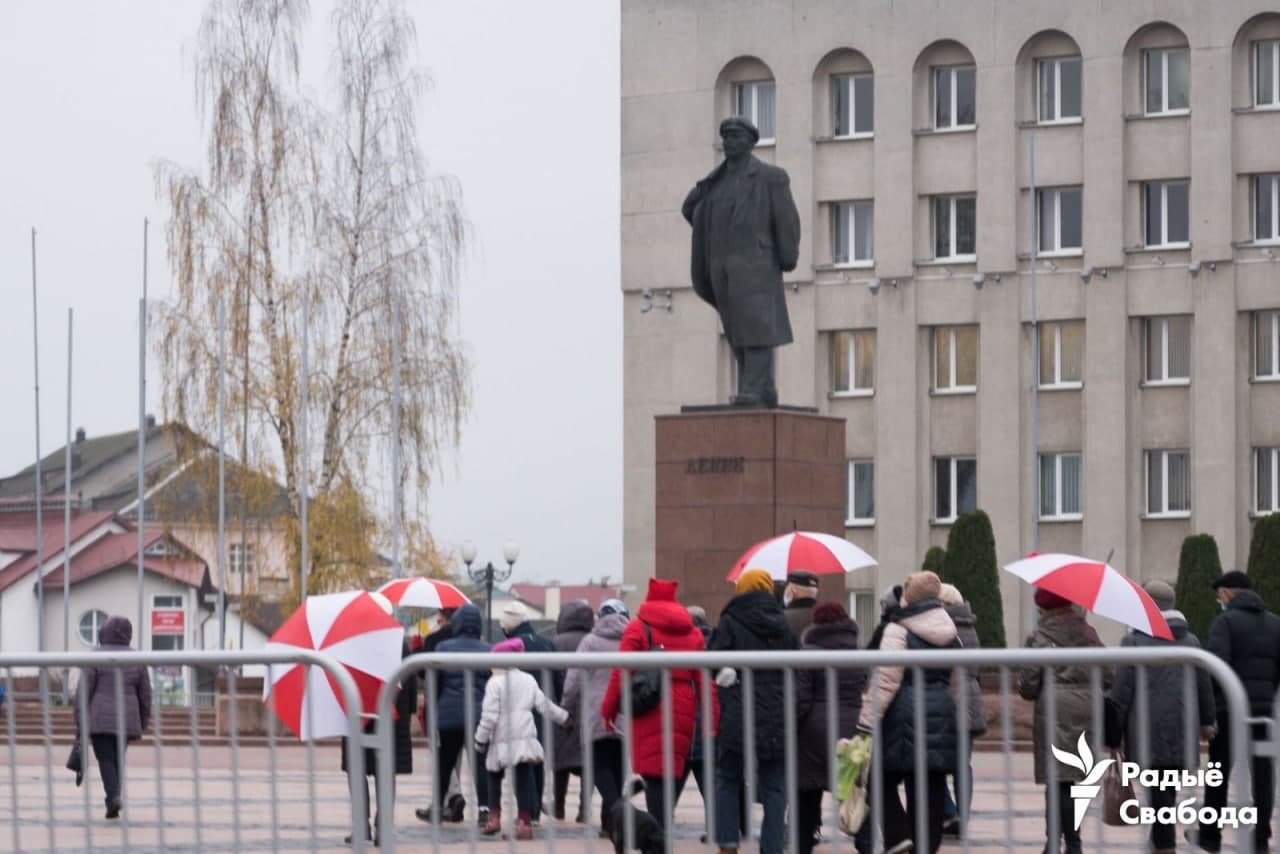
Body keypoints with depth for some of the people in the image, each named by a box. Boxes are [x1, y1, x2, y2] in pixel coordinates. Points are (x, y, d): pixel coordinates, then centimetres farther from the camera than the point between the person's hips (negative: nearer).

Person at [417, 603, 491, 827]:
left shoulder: (443, 648, -1)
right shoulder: (488, 651, 1)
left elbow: (434, 683, 2)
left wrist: (432, 708, 12)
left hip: (449, 715, 0)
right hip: (480, 715, 0)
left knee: (444, 762, 14)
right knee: (481, 764, -2)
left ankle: (437, 807, 26)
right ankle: (484, 808, -13)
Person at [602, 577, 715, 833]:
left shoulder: (638, 628, 0)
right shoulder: (692, 632, 13)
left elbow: (621, 673, -6)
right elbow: (704, 680, 9)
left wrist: (609, 709, 2)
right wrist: (712, 719, 11)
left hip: (649, 709, -4)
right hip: (683, 711, 4)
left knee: (653, 776, -3)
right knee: (670, 774, 10)